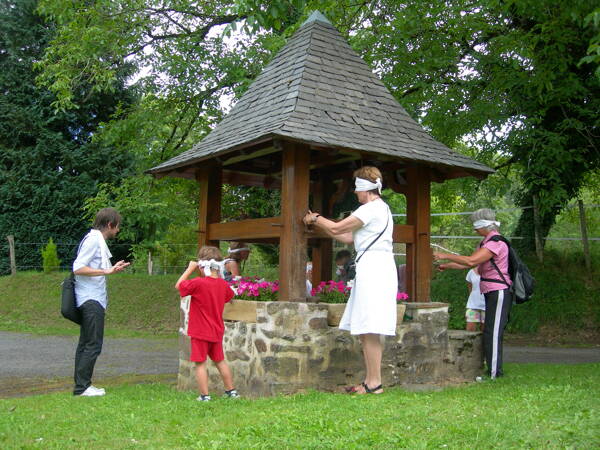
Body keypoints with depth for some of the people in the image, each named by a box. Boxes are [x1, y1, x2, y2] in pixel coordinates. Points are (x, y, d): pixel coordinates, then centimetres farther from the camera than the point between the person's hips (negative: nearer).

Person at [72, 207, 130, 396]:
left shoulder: (98, 240, 17)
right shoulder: (93, 239, -11)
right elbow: (78, 268, -19)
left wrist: (112, 269, 23)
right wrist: (106, 271, -23)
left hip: (92, 300, 10)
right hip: (91, 299, -10)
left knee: (86, 343, 12)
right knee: (93, 344, -8)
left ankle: (81, 385, 18)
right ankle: (82, 386, -4)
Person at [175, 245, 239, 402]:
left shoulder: (198, 283, -20)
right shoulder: (223, 284, -1)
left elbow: (178, 285, -8)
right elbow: (229, 295, 21)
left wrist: (190, 269, -2)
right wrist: (218, 276, 18)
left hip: (200, 332, -6)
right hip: (217, 331, 6)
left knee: (200, 363, 2)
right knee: (220, 361, 19)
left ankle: (204, 395, 3)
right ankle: (231, 391, 25)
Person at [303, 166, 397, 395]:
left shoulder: (372, 209, -9)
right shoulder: (380, 208, 23)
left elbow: (337, 228, -8)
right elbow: (348, 237, 22)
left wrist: (315, 219, 9)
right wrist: (319, 222, 22)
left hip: (373, 268, -10)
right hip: (373, 267, 10)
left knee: (369, 329, -9)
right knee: (365, 331, 10)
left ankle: (375, 383, -6)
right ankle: (370, 380, 13)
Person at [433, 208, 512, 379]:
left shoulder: (496, 243, -16)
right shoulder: (486, 242, 16)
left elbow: (471, 261, -26)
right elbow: (469, 263, 19)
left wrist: (445, 255, -19)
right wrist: (447, 266, 17)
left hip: (499, 293, -10)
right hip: (492, 293, 10)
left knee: (492, 332, -8)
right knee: (492, 333, 12)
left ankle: (494, 373, -3)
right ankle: (494, 370, 18)